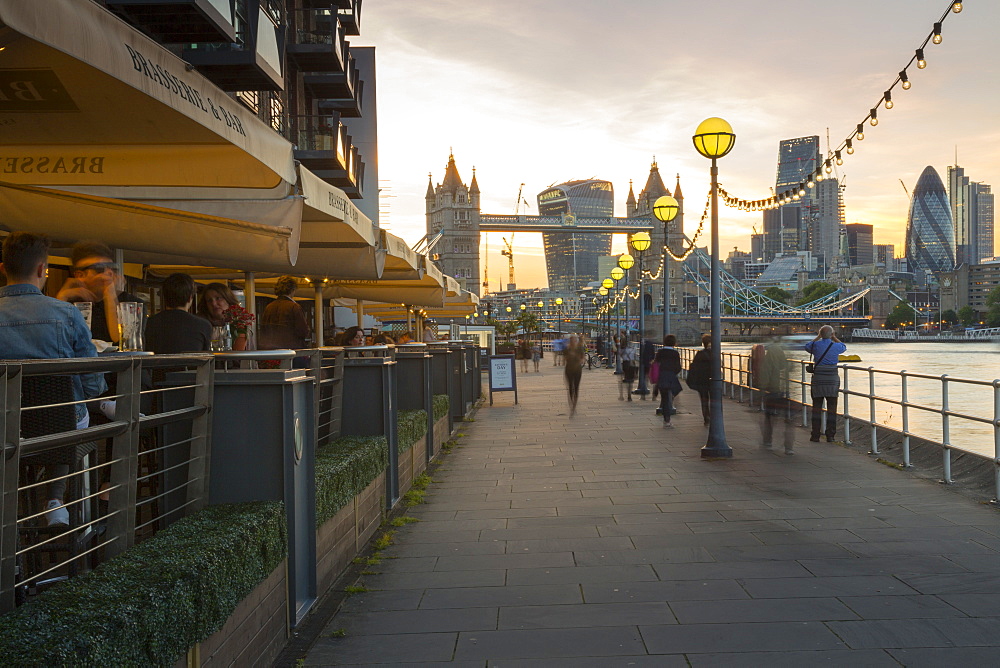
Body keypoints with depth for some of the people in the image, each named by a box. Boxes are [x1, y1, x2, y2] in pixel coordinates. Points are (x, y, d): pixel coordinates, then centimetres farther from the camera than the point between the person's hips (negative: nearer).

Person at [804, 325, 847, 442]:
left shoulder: (816, 345, -3)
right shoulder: (836, 346, -3)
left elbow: (807, 347, 22)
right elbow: (843, 347, 22)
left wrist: (818, 337, 27)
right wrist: (834, 338, 27)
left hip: (818, 380, 0)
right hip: (832, 380, 0)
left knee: (816, 408, 5)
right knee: (831, 408, 5)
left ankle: (815, 436, 4)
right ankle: (830, 436, 5)